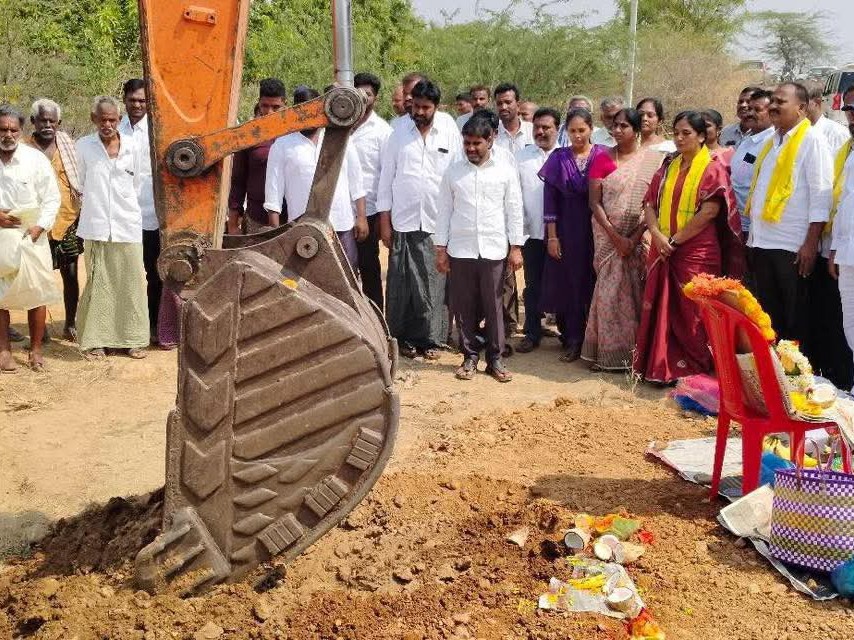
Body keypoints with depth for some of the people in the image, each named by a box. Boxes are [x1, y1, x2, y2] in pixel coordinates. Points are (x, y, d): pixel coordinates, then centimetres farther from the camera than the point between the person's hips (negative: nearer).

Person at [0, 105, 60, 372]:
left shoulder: (36, 159, -3)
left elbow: (52, 198, -1)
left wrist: (40, 226, -13)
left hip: (31, 236, -1)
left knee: (36, 292, 0)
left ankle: (36, 350, 12)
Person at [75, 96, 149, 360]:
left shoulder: (131, 147, 3)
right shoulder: (83, 146, 0)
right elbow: (80, 183, 9)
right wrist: (95, 203, 13)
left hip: (127, 225, 1)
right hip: (96, 226, -1)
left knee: (131, 282, 3)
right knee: (97, 283, 1)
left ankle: (133, 338, 13)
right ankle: (95, 340, 10)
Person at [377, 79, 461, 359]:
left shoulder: (450, 132, 2)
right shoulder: (399, 134, 4)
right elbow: (386, 177, 5)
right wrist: (384, 220, 1)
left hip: (437, 221, 0)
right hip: (403, 220, 1)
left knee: (433, 284, 2)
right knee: (402, 283, 3)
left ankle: (429, 338, 13)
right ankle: (404, 336, 15)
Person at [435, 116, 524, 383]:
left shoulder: (505, 172, 2)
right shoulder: (453, 172, 5)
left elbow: (514, 211, 3)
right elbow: (444, 211, 7)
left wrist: (516, 247, -1)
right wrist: (440, 248, 4)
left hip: (494, 250, -1)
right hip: (460, 250, 1)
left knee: (493, 307, 4)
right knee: (464, 307, 6)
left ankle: (495, 359, 15)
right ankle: (470, 356, 18)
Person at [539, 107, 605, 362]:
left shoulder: (602, 155, -1)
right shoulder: (558, 159, 2)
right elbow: (550, 199, 1)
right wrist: (552, 236, -3)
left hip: (595, 227, -1)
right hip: (566, 229, 1)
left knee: (590, 282, 2)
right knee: (567, 283, 5)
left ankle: (586, 339, 14)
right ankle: (571, 339, 16)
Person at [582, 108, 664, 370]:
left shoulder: (653, 159, 1)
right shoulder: (602, 160, 3)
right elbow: (595, 203, -2)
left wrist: (635, 237, -12)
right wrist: (615, 237, -12)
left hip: (640, 238, -1)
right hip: (608, 237, 1)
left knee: (637, 293, 1)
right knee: (609, 290, 0)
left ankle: (637, 352, 11)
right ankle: (608, 351, 7)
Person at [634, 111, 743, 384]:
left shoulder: (713, 169, -2)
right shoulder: (668, 168, 14)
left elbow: (709, 212, -13)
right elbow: (650, 203, 8)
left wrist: (675, 240, -13)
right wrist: (657, 235, -11)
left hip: (697, 252, -5)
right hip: (664, 251, 5)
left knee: (692, 312, 0)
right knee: (662, 308, 5)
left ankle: (692, 369, 10)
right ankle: (662, 367, 12)